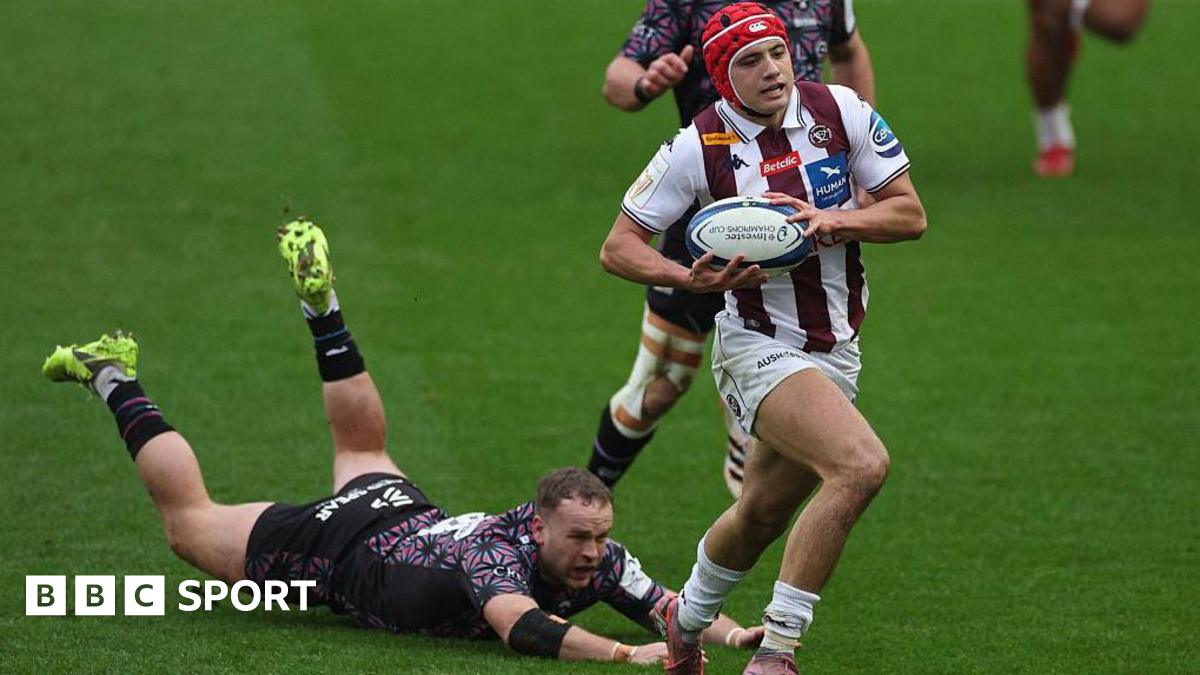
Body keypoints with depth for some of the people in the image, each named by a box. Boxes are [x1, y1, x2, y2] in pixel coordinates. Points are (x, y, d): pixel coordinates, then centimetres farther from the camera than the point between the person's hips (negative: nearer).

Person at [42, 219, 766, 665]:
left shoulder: (599, 558, -25)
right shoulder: (500, 555, -45)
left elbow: (665, 604, -24)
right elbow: (520, 626, -61)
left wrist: (731, 633, -44)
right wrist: (625, 654, -69)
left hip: (403, 515, 6)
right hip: (334, 547, -6)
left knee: (363, 447, 38)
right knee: (190, 521, 16)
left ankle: (320, 301, 46)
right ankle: (116, 383, 32)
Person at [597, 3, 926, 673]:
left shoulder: (840, 110, -4)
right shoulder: (699, 147, -12)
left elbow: (911, 215, -1)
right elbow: (619, 247, -5)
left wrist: (833, 220, -19)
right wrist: (691, 278, -23)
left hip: (836, 351, 5)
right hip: (759, 346, -5)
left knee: (763, 514, 18)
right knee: (863, 465, -27)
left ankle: (686, 619, 47)